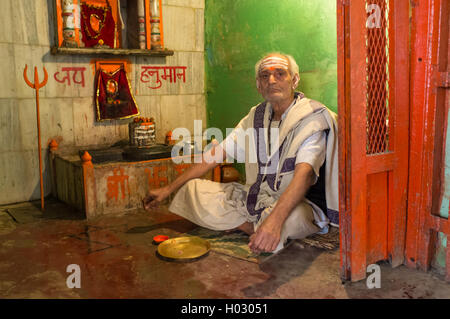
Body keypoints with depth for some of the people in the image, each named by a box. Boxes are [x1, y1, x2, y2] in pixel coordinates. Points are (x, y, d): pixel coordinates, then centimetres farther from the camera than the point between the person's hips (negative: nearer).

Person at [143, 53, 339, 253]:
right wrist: (169, 189, 4)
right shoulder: (256, 116, 7)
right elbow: (216, 154, 8)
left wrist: (275, 219, -47)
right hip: (254, 199, 6)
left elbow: (304, 173, -29)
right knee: (192, 188, -5)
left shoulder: (313, 118, -13)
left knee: (291, 217, -42)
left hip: (297, 203, -5)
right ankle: (257, 229, -12)